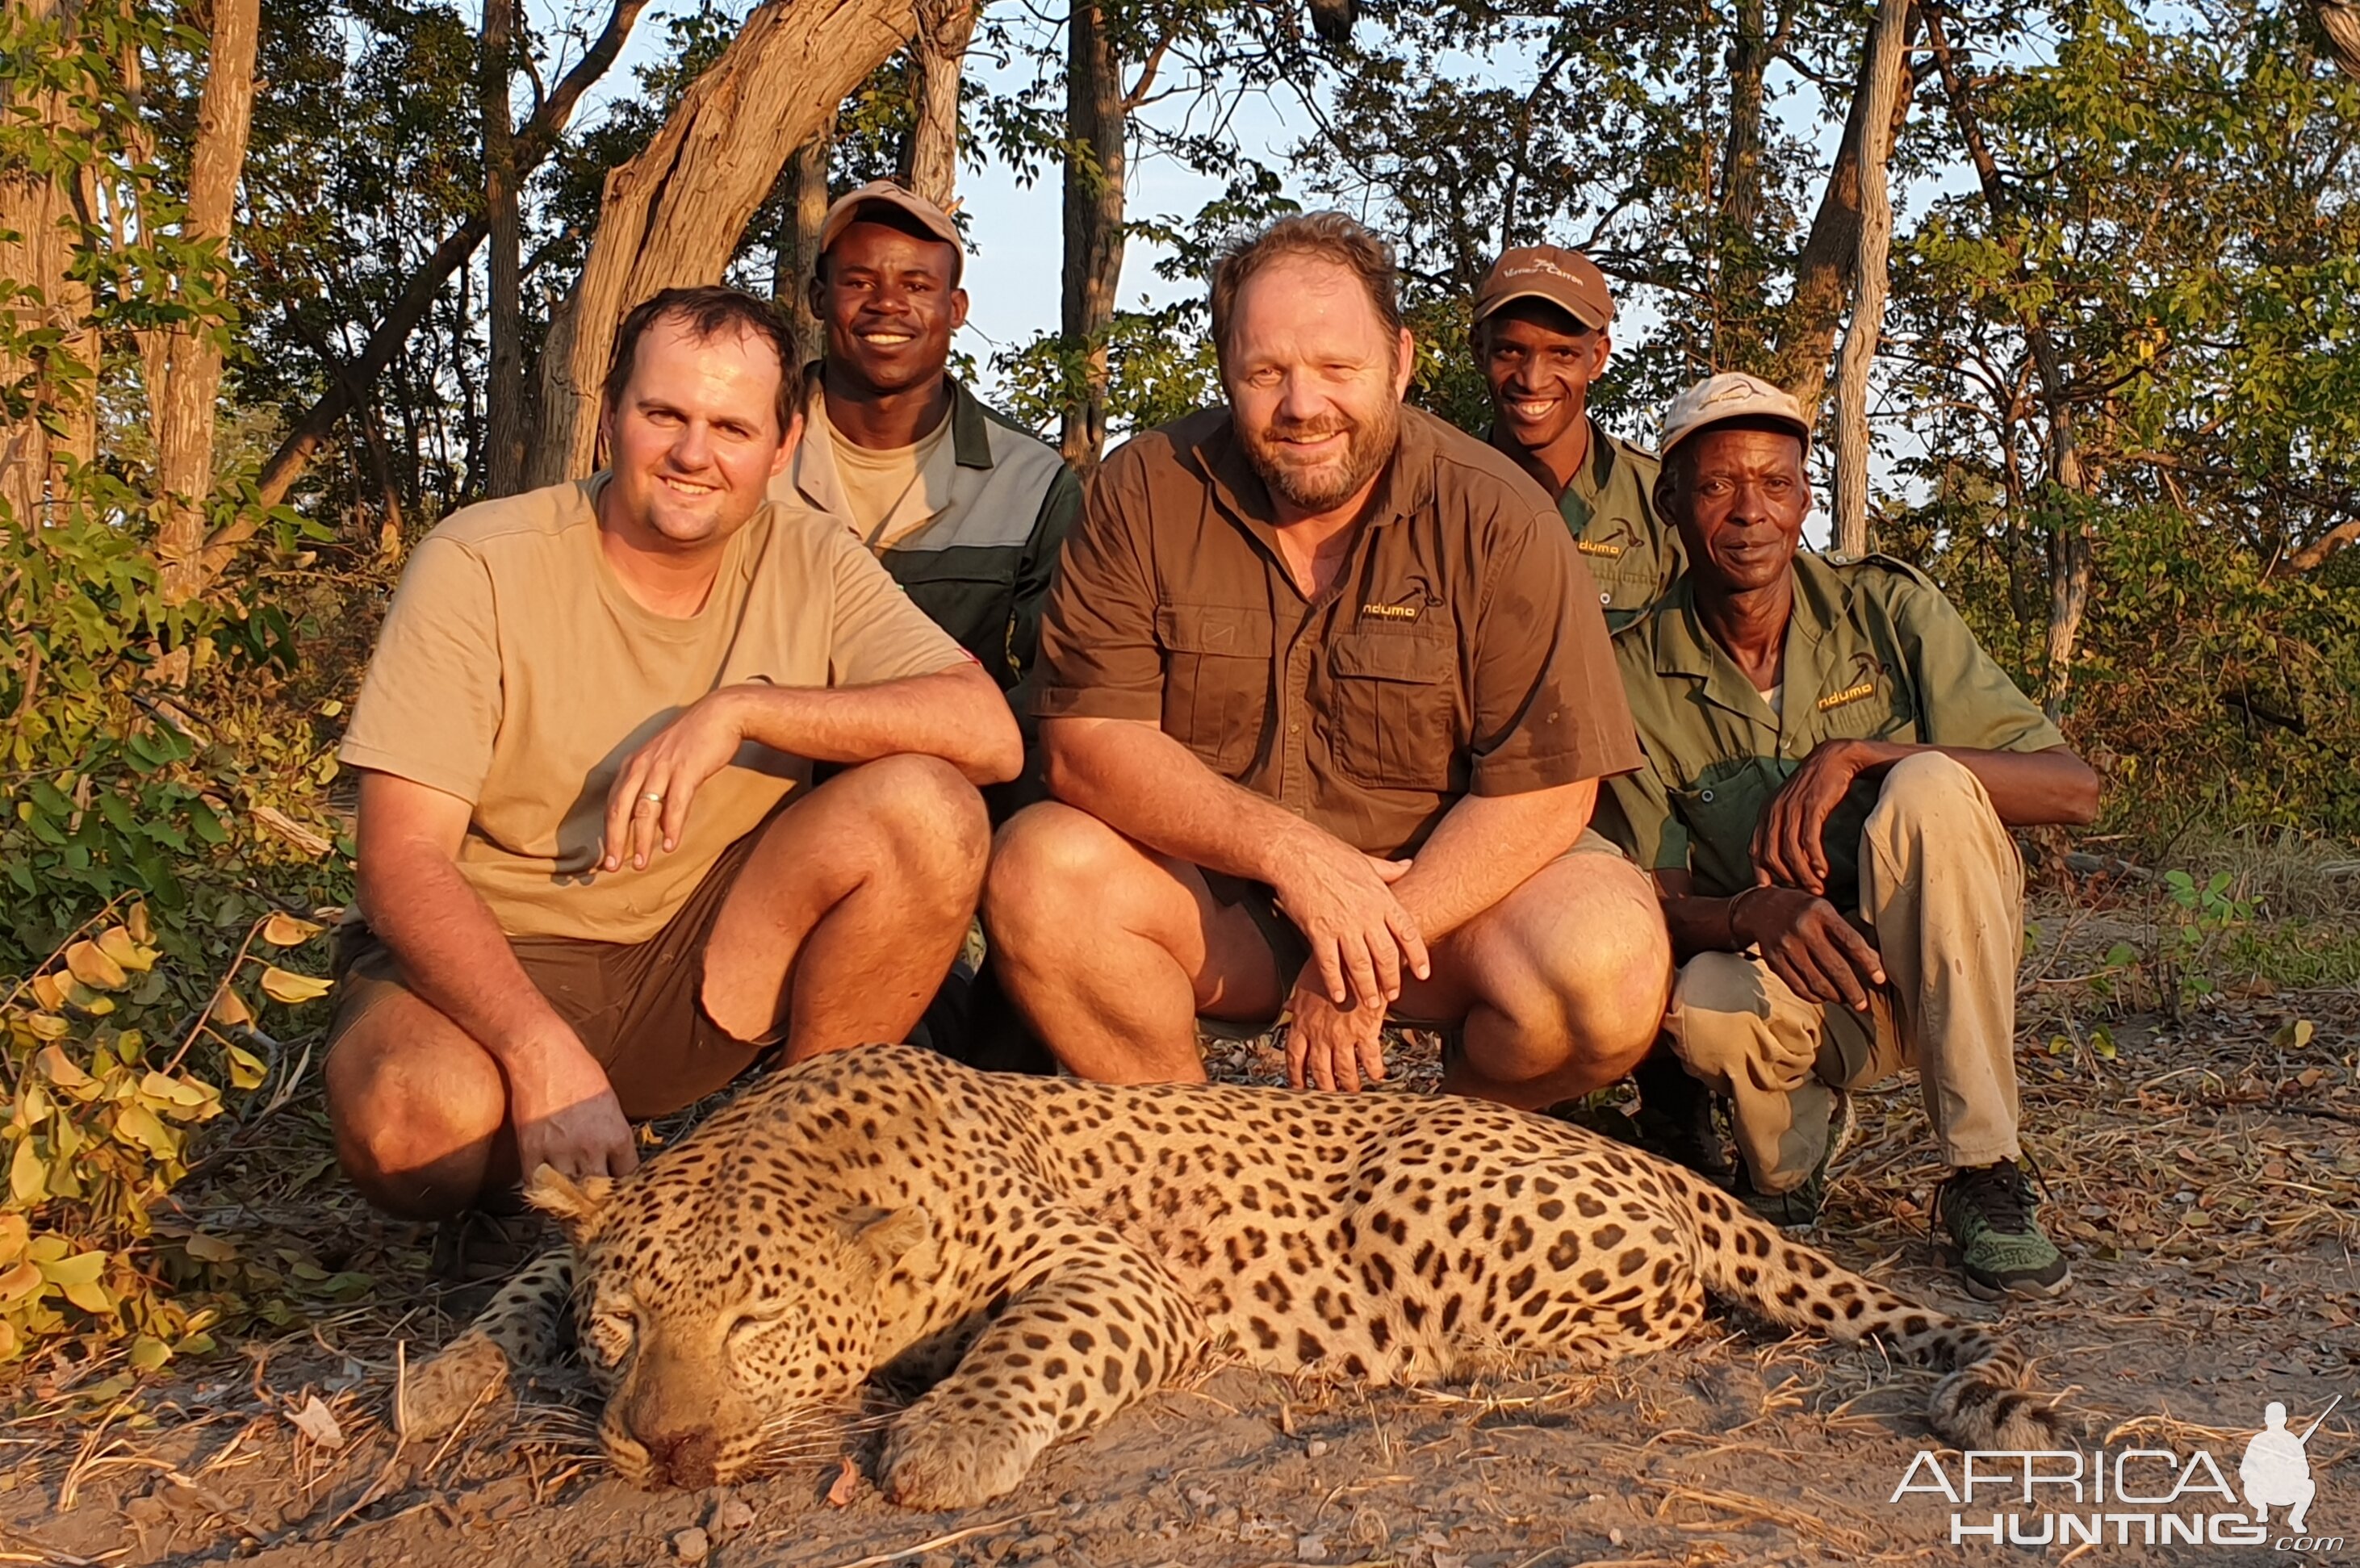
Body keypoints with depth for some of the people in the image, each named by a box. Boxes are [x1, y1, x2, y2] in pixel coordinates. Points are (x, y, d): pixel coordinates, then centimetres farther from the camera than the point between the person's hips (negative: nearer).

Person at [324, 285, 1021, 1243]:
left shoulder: (811, 564, -4)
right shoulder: (480, 565, -13)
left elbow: (988, 730, -17)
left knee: (925, 808, -21)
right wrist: (543, 1051, -34)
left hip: (706, 976, 3)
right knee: (414, 1119, -37)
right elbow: (401, 857, -19)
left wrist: (743, 709, -27)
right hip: (491, 966, -3)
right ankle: (522, 1200, 0)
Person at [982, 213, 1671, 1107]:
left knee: (1611, 959, -29)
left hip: (1445, 878, -1)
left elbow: (1547, 788, -14)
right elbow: (1087, 740, -13)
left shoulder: (1495, 521, -10)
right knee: (1037, 873, -26)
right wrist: (1289, 850, -26)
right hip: (1213, 884, 1)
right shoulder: (1145, 493, -6)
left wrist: (1373, 953, -23)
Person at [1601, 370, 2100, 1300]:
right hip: (1788, 979, 0)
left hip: (1937, 965, 1)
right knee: (1706, 1007, -35)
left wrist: (1861, 752, -26)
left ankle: (1986, 1178, -19)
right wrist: (1750, 914, -32)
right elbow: (1657, 898, -8)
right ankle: (1796, 1145, 4)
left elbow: (2074, 789, -12)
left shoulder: (1887, 609, -6)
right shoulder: (1638, 675, -6)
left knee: (1927, 787, -29)